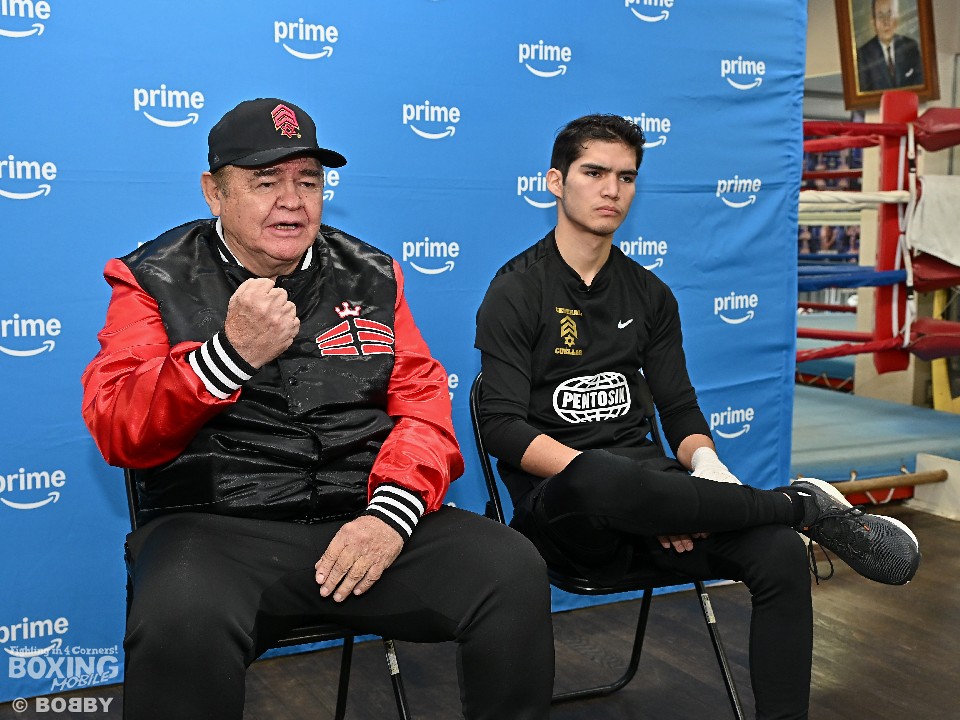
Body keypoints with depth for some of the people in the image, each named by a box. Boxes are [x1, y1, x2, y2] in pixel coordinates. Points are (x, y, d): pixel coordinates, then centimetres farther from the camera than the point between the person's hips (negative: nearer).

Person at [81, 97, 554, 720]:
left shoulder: (371, 276, 15)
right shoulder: (156, 282, 7)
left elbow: (422, 400, 9)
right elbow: (116, 430, -3)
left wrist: (391, 513, -10)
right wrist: (232, 352, -18)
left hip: (362, 521, 3)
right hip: (217, 527, -3)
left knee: (514, 571, -19)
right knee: (181, 621, -36)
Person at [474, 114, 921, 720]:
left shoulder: (650, 295, 14)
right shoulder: (516, 291, -2)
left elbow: (680, 410, 12)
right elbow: (505, 428, -11)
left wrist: (704, 466, -12)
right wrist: (612, 482, -23)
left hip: (642, 480, 5)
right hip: (559, 500, -4)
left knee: (779, 553, -23)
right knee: (597, 478, -40)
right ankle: (805, 505, -21)